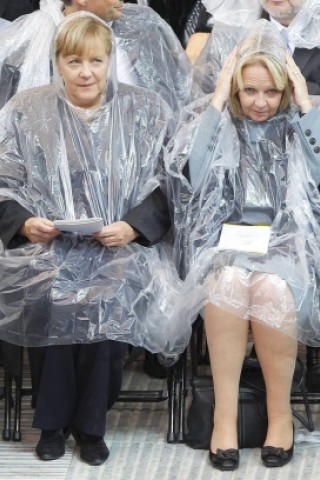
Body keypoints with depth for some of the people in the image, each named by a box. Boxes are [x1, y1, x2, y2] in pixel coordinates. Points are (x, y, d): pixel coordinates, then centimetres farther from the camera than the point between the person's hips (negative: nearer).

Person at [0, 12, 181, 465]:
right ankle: (54, 420, -11)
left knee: (105, 300, -31)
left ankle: (88, 424, -12)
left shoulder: (147, 111, 7)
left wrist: (132, 227, -15)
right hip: (46, 246, 0)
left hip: (123, 246, 0)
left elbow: (166, 185, 3)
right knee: (53, 298, -31)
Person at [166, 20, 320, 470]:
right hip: (226, 238, 0)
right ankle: (224, 414, -28)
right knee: (229, 281, -36)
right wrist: (217, 102, -8)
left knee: (272, 286, -35)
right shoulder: (210, 120, 7)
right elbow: (189, 177, -11)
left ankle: (280, 412, -20)